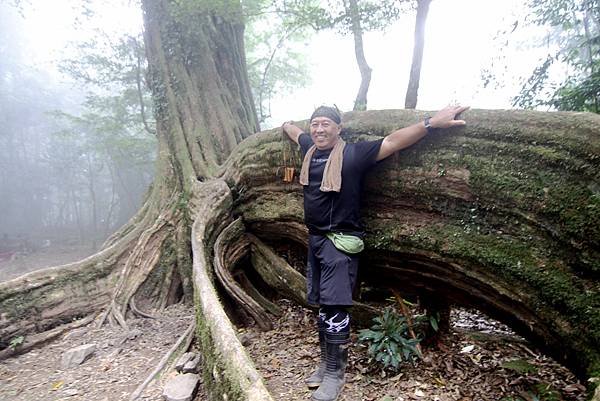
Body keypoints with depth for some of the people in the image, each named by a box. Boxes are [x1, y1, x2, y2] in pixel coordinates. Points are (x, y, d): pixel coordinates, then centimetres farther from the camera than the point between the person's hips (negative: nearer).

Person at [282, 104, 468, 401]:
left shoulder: (352, 154, -11)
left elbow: (392, 142, -17)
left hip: (340, 242, -6)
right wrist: (286, 125, 50)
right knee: (322, 306, 14)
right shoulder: (309, 148, 7)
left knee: (334, 308, -6)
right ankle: (325, 363, 28)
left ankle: (335, 374, 10)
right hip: (315, 239, 7)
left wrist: (431, 123, -24)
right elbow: (293, 130, 29)